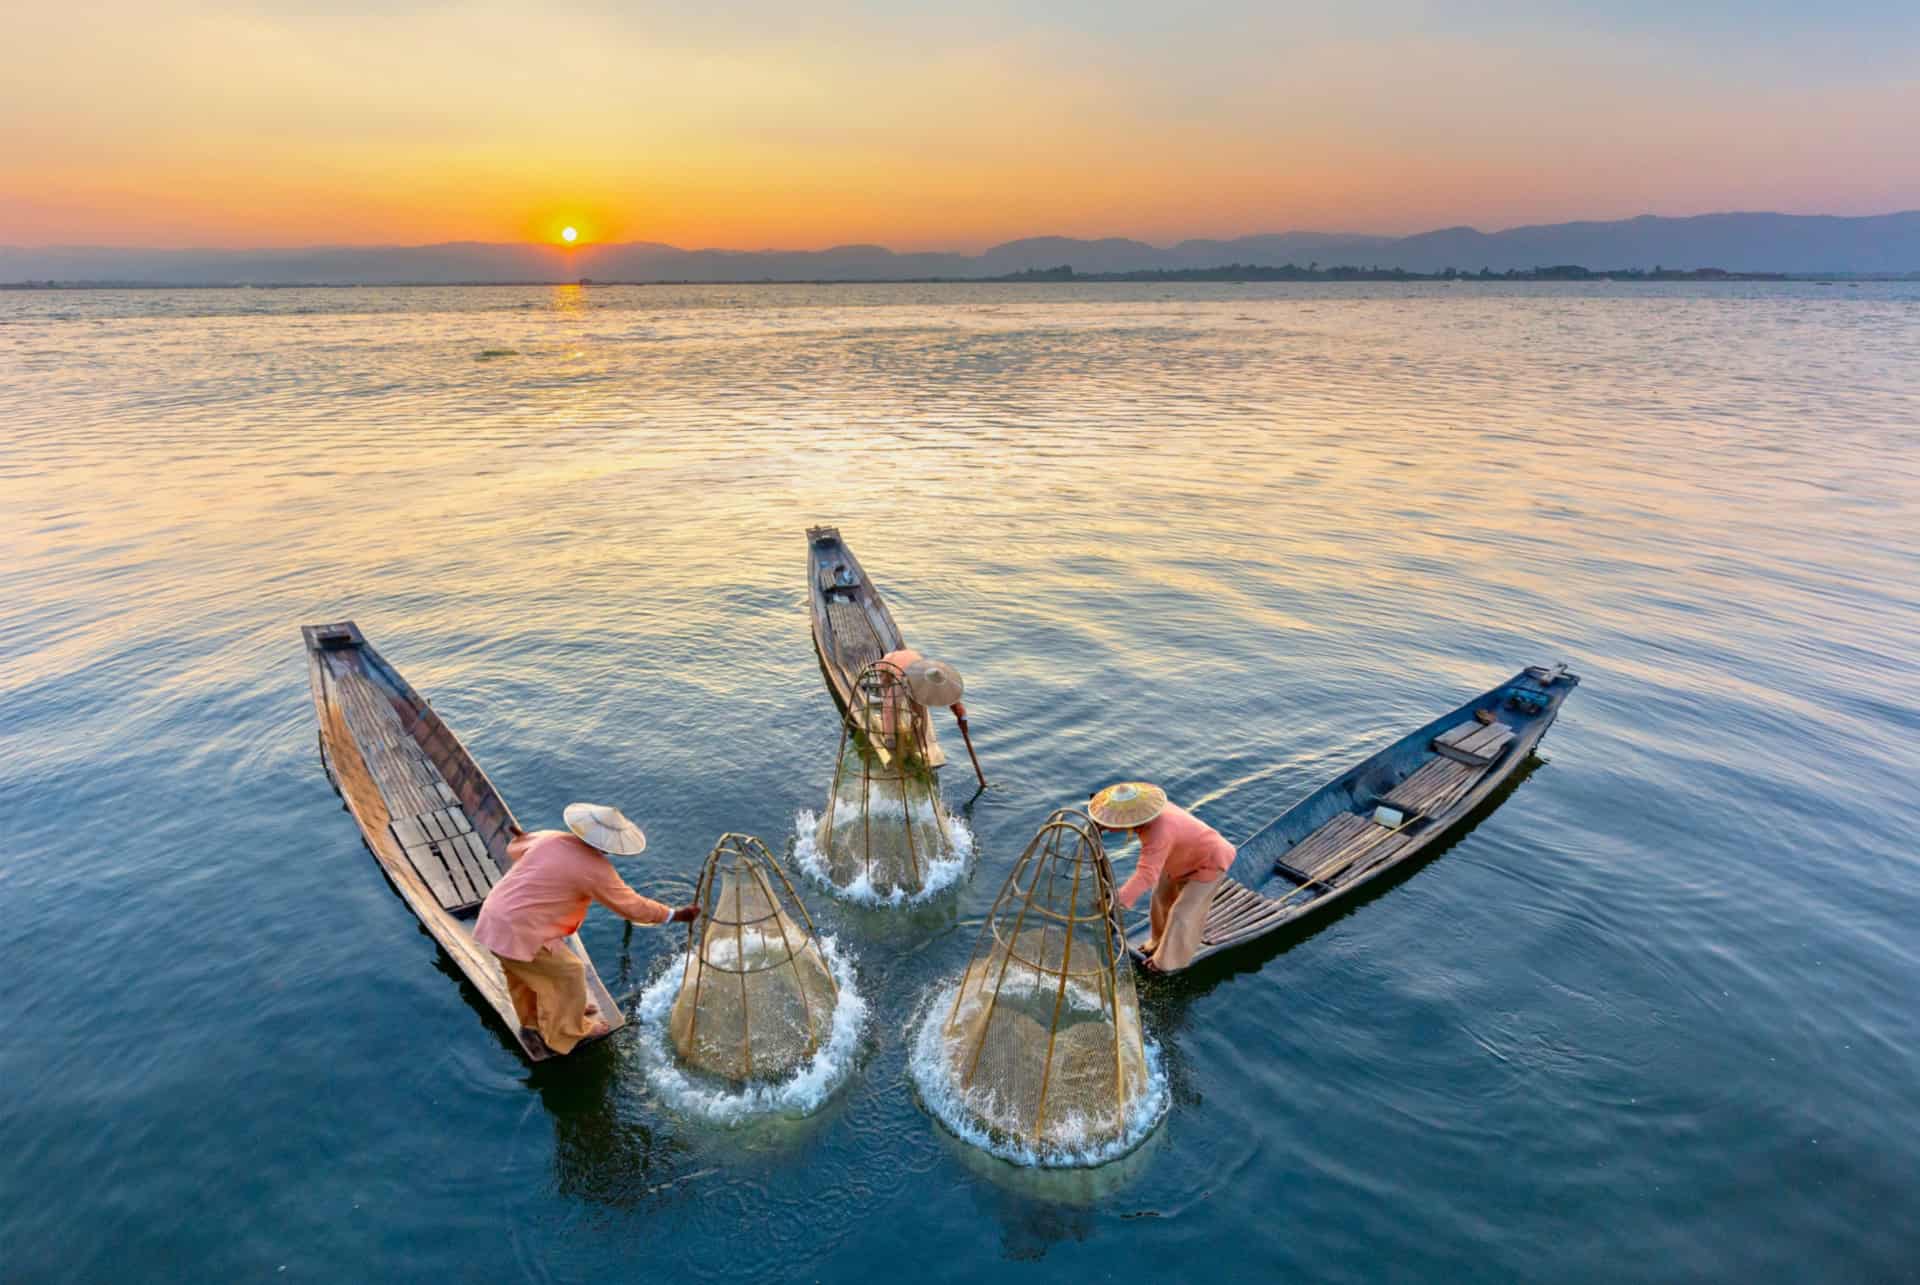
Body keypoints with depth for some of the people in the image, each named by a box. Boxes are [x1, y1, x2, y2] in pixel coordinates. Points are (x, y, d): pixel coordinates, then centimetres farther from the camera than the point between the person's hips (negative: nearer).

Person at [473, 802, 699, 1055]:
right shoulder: (596, 870, -17)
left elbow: (514, 850, 22)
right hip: (518, 933, -8)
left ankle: (531, 1022, 54)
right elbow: (633, 907, -8)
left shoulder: (550, 838, 1)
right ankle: (567, 1031, 33)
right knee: (568, 973, 11)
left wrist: (522, 836, 46)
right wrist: (676, 915, 3)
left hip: (494, 919, 8)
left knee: (523, 972, 30)